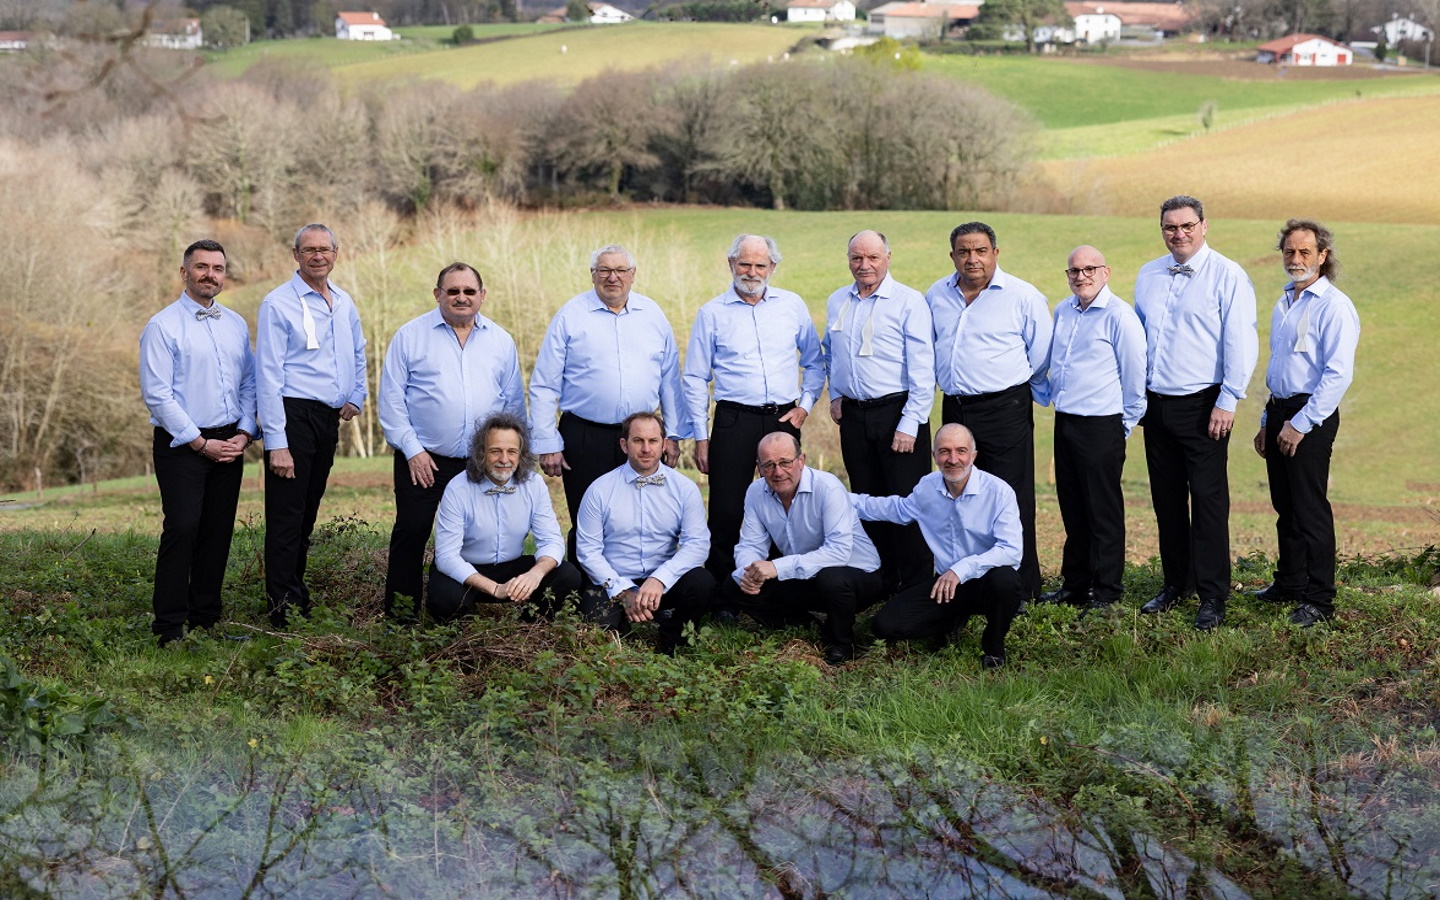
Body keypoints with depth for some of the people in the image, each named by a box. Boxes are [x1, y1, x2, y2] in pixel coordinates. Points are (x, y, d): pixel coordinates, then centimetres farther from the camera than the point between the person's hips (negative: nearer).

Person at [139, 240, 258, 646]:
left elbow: (249, 383, 15)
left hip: (229, 443, 6)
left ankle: (207, 617, 17)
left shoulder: (236, 325, 12)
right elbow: (158, 395, -11)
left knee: (218, 531, 7)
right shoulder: (163, 326, -6)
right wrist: (201, 443, -12)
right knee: (182, 529, -12)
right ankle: (170, 627, -7)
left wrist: (245, 433, 0)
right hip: (181, 444, -5)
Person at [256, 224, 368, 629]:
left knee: (308, 511, 14)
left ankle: (297, 593, 23)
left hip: (329, 418, 7)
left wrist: (356, 397, 15)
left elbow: (358, 354, 31)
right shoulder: (278, 304, -8)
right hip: (294, 415, -7)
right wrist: (276, 442, -17)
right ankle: (284, 609, -2)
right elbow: (268, 375, -12)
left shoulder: (344, 303, 12)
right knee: (287, 515, -5)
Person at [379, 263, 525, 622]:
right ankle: (402, 604, 6)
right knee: (411, 531, -4)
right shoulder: (411, 335, 0)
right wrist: (411, 449, -7)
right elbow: (391, 398, -1)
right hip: (423, 458, -3)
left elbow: (513, 401, 15)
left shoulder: (500, 340, 10)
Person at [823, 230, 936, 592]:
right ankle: (880, 583, 20)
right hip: (853, 415, 6)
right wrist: (835, 395, 14)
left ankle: (917, 586, 0)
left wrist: (910, 424, -16)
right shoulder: (836, 302, 11)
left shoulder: (909, 302, -7)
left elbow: (923, 369, -11)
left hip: (897, 413, -6)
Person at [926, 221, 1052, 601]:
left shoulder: (1023, 296, -6)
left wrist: (1029, 393, 9)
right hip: (955, 409, 5)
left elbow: (1040, 356, 2)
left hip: (1005, 409, -5)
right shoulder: (936, 295, 9)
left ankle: (1022, 588, 1)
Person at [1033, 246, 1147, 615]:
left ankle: (1106, 590, 8)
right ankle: (1074, 583, 23)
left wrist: (1126, 423, -5)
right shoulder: (1062, 311, 11)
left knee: (1103, 511, 0)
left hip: (1101, 427, -7)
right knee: (1072, 508, 13)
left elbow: (1134, 375, -8)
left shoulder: (1119, 315, -11)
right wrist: (1046, 395, 24)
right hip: (1064, 422, 7)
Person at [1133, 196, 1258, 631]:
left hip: (1202, 405, -6)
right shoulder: (1148, 276, 11)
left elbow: (1241, 342, -10)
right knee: (1167, 499, 12)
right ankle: (1176, 583, 24)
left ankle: (1213, 596, 2)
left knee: (1208, 500, -4)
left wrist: (1227, 401, -14)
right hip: (1156, 404, 6)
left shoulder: (1227, 276, -7)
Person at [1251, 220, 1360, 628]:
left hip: (1311, 415, -8)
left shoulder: (1334, 306, -12)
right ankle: (1289, 583, 26)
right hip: (1280, 411, 8)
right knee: (1285, 506, 14)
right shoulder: (1284, 304, 16)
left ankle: (1319, 601, 1)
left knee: (1310, 509, -5)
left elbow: (1338, 374, -18)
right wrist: (1266, 421, 22)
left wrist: (1301, 424, -19)